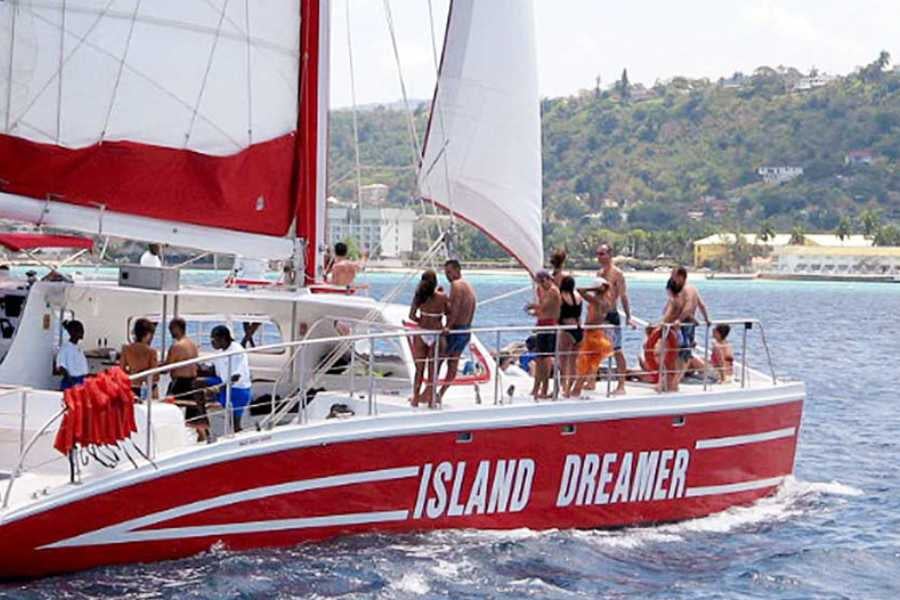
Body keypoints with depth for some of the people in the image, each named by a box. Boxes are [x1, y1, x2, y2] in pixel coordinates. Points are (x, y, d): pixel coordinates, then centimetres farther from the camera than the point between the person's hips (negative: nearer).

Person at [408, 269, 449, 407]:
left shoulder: (419, 296, -7)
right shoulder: (442, 297, -11)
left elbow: (412, 316, -11)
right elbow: (448, 312, 3)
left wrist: (422, 322, 7)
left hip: (421, 334, 1)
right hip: (436, 335, -1)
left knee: (419, 369, 13)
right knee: (433, 370, 9)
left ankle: (416, 399, 17)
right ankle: (431, 401, 12)